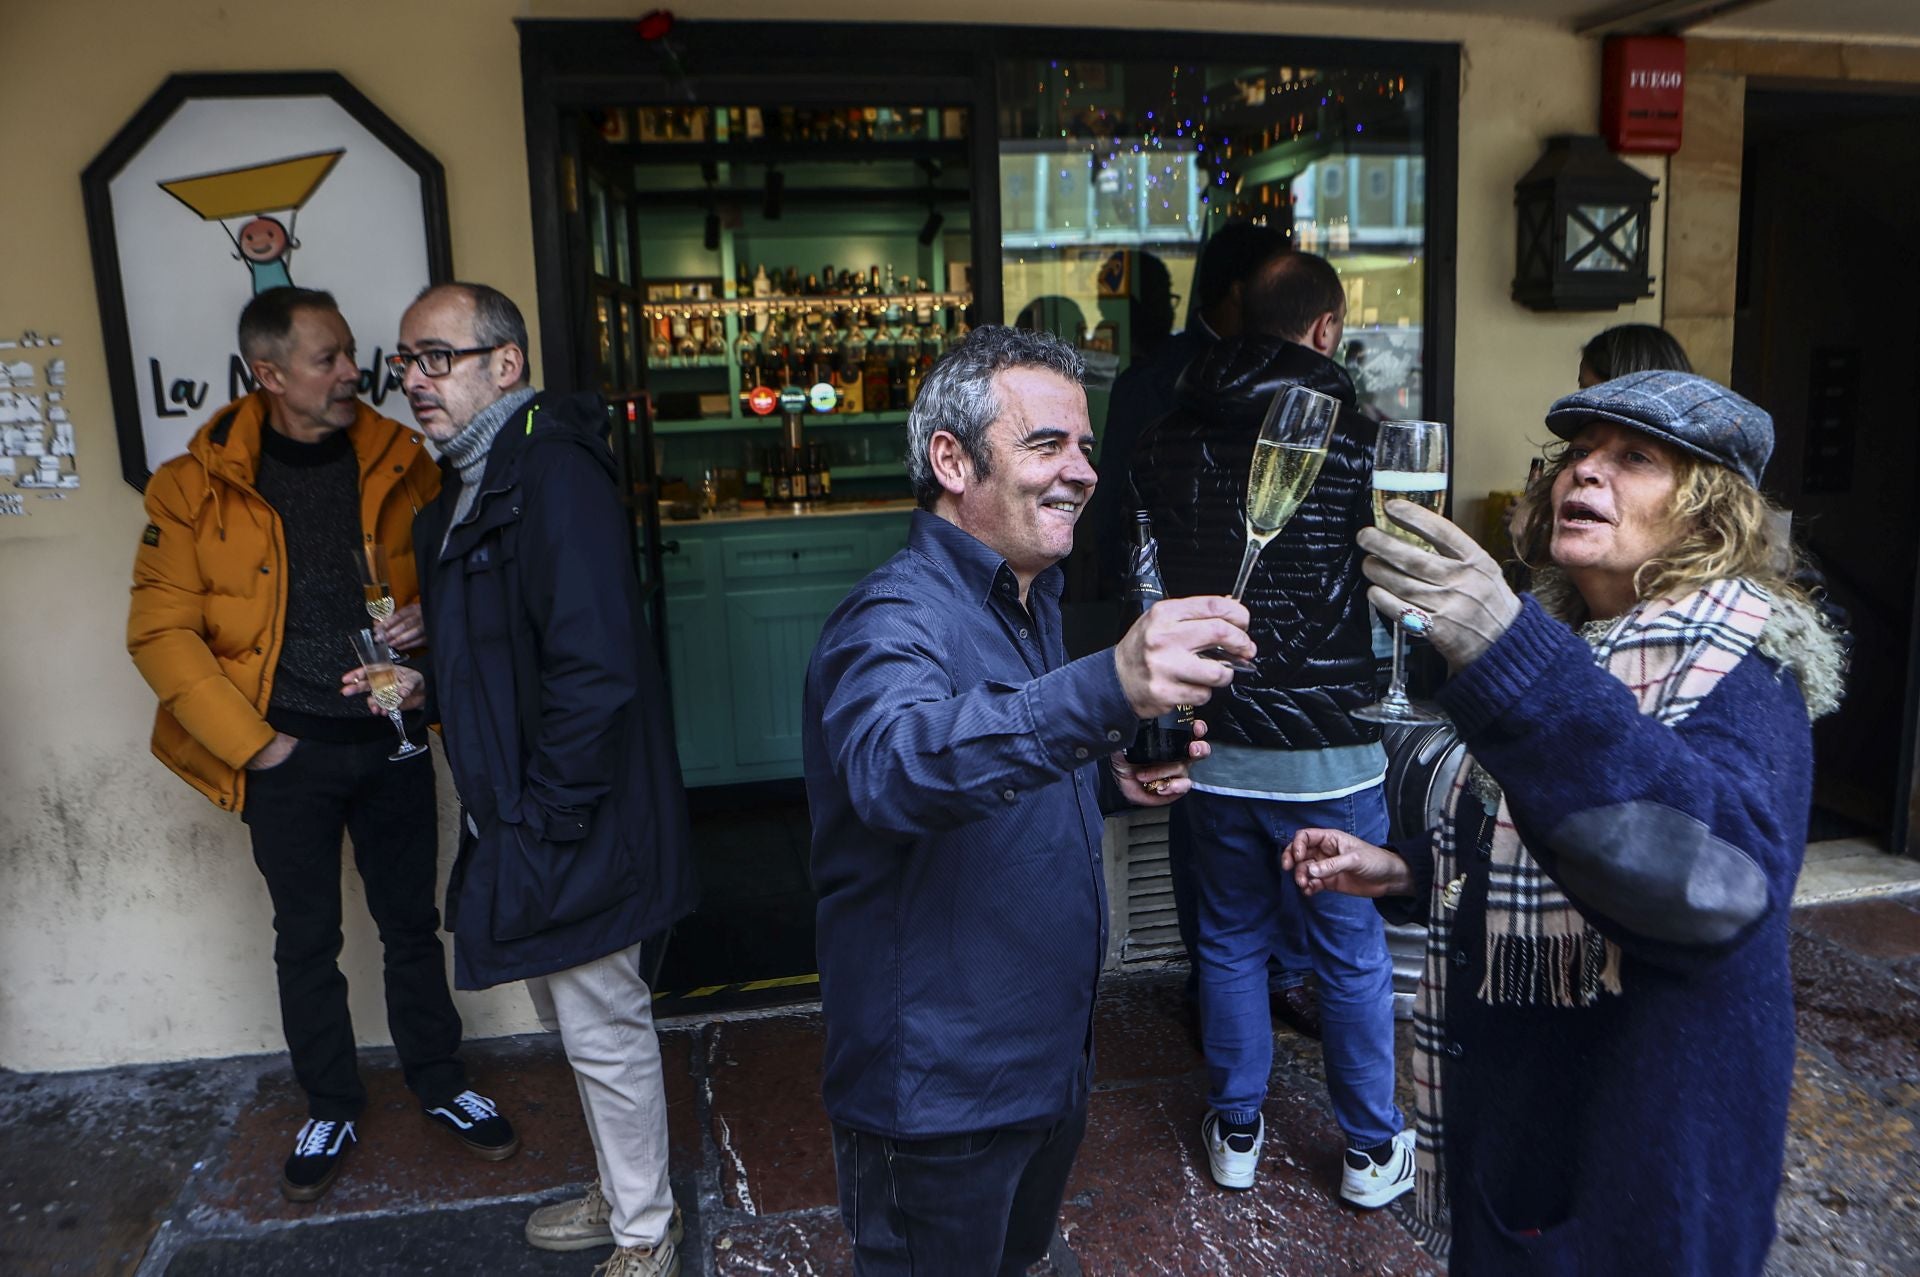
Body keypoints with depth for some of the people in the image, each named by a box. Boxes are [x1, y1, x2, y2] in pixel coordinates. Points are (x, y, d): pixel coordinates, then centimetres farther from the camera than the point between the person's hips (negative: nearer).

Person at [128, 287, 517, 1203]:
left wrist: (429, 617, -12)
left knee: (411, 924, 14)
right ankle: (330, 1109, 33)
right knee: (306, 941, 13)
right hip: (287, 752, -1)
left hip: (390, 740, 2)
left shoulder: (399, 462, -1)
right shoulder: (197, 488, -7)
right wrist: (250, 741, -10)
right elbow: (159, 630, -6)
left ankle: (440, 1084, 33)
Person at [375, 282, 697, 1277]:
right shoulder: (465, 485, 12)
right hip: (512, 819, 10)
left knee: (603, 1030, 6)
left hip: (568, 825, -10)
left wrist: (543, 815, -22)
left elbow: (594, 667, -27)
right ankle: (622, 1196, 43)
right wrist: (426, 687, 8)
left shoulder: (553, 472, -20)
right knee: (576, 1020, 22)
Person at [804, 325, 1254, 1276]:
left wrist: (1112, 770, -2)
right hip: (939, 1089, -8)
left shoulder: (1033, 597, 5)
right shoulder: (898, 619, -26)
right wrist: (1106, 691, -62)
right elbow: (897, 764, -48)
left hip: (1051, 1054, 9)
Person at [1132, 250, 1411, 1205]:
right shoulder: (1348, 440, -13)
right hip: (1327, 748, -3)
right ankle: (1372, 1150, 30)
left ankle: (1235, 1133, 33)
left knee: (1230, 940, 18)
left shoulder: (1166, 440, -1)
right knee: (1352, 953, 13)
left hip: (1210, 744, 3)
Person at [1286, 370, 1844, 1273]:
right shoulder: (1566, 645, 4)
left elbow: (1722, 878, -42)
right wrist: (1406, 871, -1)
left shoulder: (1737, 670, -19)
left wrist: (1509, 657, -49)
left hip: (1643, 1151, -7)